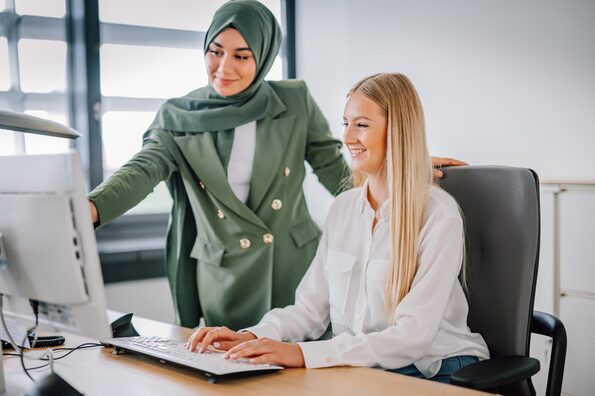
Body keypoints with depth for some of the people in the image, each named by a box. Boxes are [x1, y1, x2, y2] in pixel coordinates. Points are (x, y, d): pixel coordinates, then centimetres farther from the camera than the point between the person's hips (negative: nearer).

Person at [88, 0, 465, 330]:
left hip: (294, 268, 0)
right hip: (224, 277, 0)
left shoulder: (295, 101, 0)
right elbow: (142, 171, -14)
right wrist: (89, 208, -33)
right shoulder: (178, 117, -1)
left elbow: (338, 174, 5)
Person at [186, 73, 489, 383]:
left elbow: (413, 336, -21)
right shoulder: (343, 207, 7)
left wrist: (304, 354, -30)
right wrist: (253, 336, -13)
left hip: (431, 374, -5)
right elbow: (311, 307, 6)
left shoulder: (439, 215, -13)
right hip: (354, 368, 5)